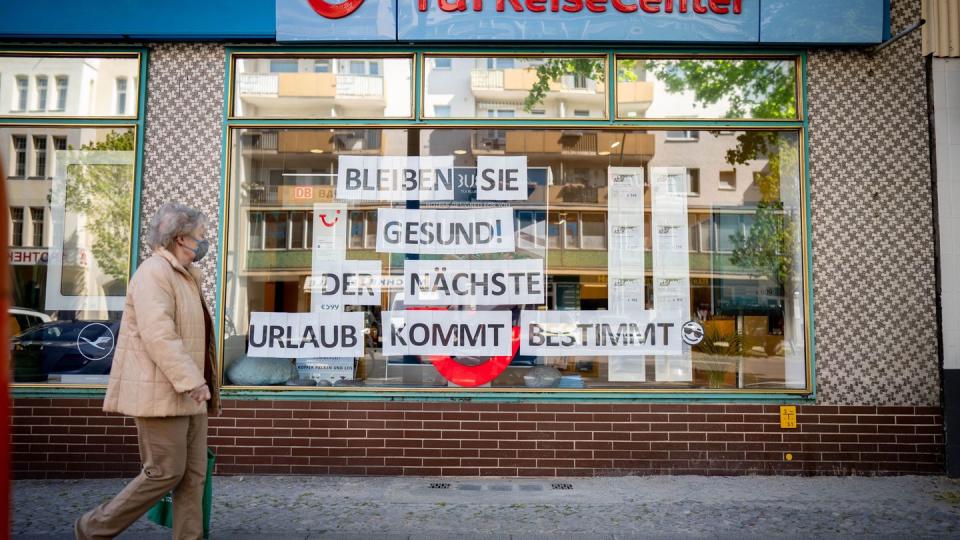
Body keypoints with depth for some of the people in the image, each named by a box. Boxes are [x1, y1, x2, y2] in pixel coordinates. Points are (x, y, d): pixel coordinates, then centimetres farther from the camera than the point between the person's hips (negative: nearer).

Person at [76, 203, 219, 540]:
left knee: (193, 475, 8)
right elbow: (158, 335, -24)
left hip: (186, 395, 9)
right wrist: (191, 381, -26)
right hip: (161, 393, -9)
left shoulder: (184, 276, 17)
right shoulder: (154, 273, -13)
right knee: (165, 473, -2)